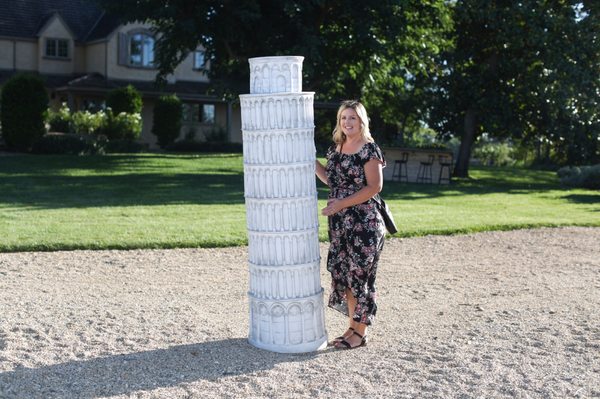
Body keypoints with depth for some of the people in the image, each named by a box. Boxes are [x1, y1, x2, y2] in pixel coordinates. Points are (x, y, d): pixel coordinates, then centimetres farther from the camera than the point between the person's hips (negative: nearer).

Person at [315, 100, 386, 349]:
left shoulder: (369, 149, -10)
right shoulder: (336, 149, 11)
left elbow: (375, 186, -14)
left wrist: (341, 204, -17)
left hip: (363, 223, -7)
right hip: (339, 224, 7)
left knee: (359, 275, 0)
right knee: (342, 274, 11)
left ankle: (360, 333, 10)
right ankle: (352, 327, 23)